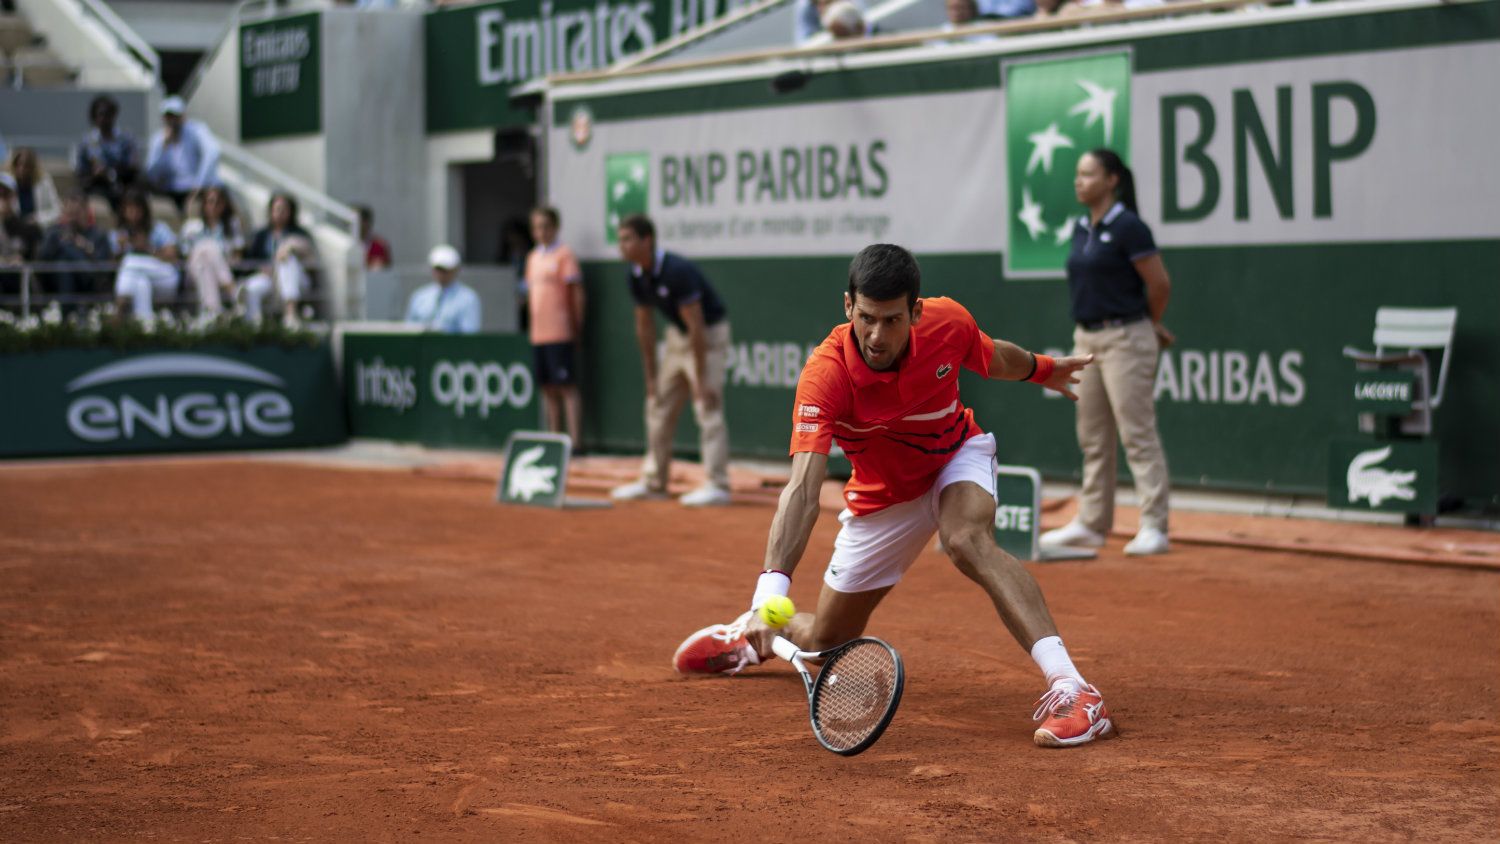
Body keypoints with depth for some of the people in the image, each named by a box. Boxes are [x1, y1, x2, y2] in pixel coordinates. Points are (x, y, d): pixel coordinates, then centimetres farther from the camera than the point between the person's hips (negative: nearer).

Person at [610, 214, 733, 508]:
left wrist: (700, 379, -25)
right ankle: (653, 482, 18)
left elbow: (696, 327, -28)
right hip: (677, 335, 9)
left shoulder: (677, 271, -30)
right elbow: (644, 326, 4)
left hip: (710, 333, -8)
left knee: (708, 408, -15)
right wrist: (650, 375, 6)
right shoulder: (637, 275, -6)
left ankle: (717, 485, -13)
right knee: (658, 406, 10)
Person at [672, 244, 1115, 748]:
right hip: (883, 496, 0)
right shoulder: (824, 376, -35)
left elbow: (995, 360, 2)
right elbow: (803, 489, -45)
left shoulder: (950, 323, -26)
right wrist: (771, 589, -57)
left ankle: (1072, 689, -45)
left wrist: (1043, 369, 22)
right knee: (824, 641, 9)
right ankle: (750, 634, 46)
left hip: (957, 458, 0)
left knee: (968, 541, -36)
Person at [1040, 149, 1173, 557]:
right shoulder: (1081, 229, 11)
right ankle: (1092, 523, 20)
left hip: (1124, 339, -8)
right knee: (1092, 439, 13)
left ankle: (1154, 527, -6)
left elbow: (1160, 285, -11)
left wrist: (1149, 326, 6)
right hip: (1086, 339, 8)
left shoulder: (1127, 228, -13)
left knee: (1138, 435, -7)